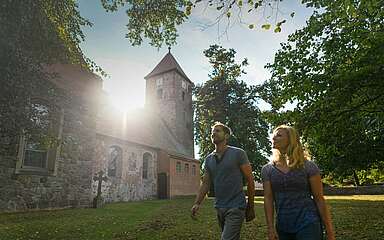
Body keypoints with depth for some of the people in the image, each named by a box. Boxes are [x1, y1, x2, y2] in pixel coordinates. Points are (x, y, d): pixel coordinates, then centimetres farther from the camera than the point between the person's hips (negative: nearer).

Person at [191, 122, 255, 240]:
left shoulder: (238, 153, -8)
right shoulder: (209, 159, 7)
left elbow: (250, 181, -5)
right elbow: (205, 183, 8)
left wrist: (250, 207, -2)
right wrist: (197, 203, -6)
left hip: (235, 208, -5)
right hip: (219, 208, 6)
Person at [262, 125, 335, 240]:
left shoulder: (308, 166, -4)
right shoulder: (267, 169, 2)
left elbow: (319, 199, -3)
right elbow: (268, 199, -2)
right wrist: (271, 228, -8)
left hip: (308, 224, -2)